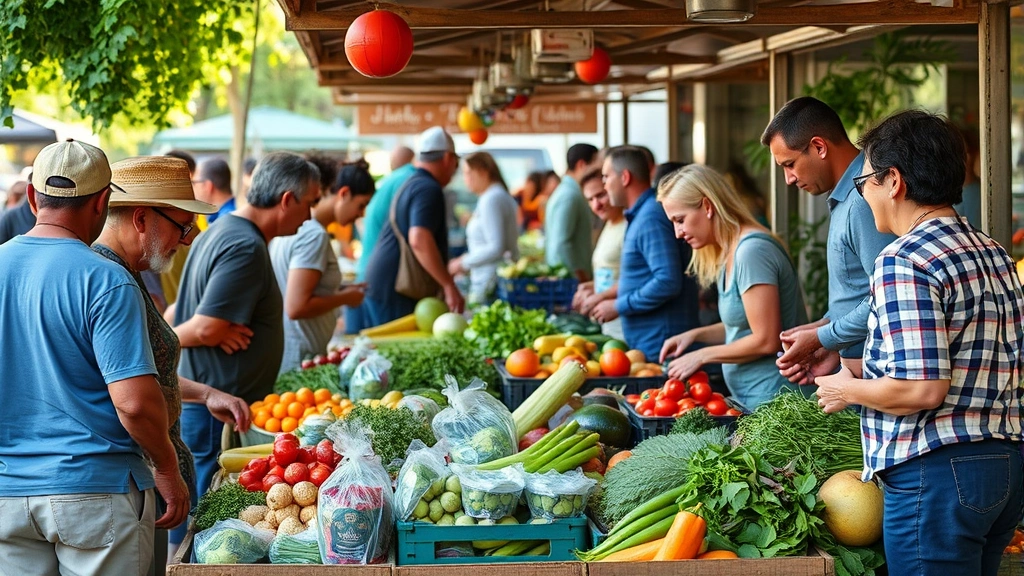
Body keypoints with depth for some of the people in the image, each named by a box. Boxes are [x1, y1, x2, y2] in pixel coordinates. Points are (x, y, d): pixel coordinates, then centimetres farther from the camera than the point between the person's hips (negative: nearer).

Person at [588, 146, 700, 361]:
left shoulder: (651, 218, -17)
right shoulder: (640, 215, 16)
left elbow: (667, 282, -24)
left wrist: (618, 307, -16)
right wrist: (605, 296, 17)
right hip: (646, 342, 10)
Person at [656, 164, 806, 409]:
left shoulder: (752, 251, -17)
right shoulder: (729, 254, 14)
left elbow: (765, 341, -19)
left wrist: (703, 356, -8)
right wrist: (695, 334, 9)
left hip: (770, 398, -9)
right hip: (749, 398, 9)